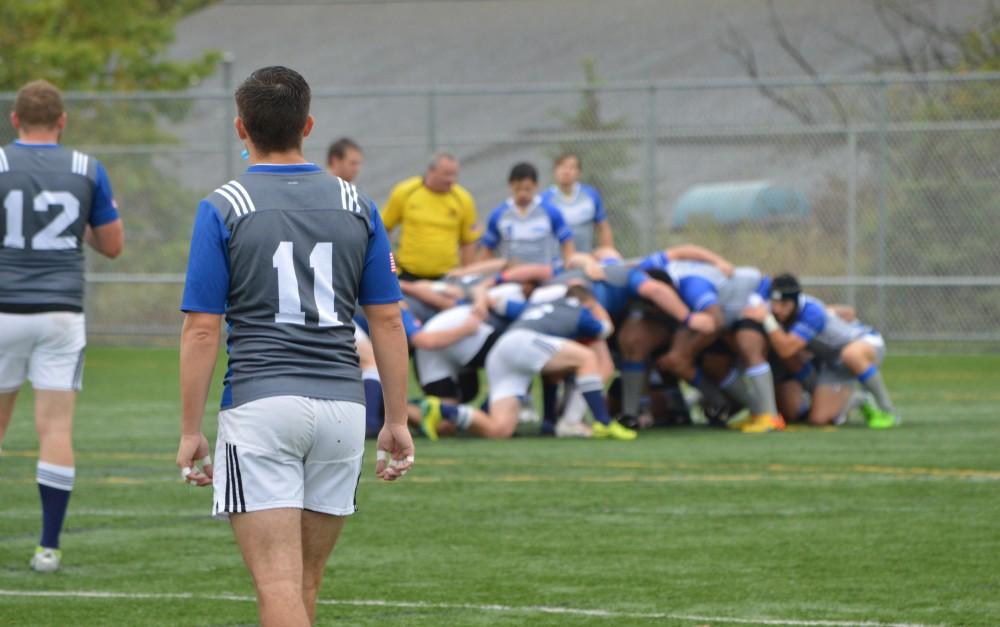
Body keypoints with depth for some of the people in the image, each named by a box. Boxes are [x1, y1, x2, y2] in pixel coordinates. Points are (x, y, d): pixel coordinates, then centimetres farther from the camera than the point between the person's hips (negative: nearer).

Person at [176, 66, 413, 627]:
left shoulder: (222, 210, -4)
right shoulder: (356, 206, 8)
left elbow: (202, 330, -6)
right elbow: (387, 319, 7)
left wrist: (191, 431, 1)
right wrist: (397, 421, 12)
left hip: (260, 406, -4)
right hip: (343, 404, 4)